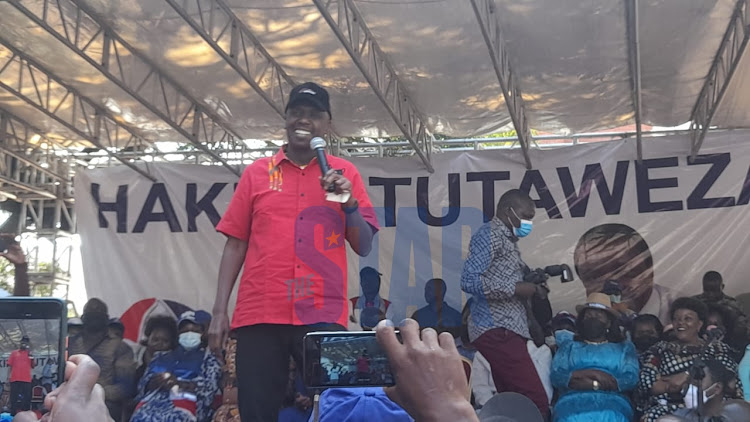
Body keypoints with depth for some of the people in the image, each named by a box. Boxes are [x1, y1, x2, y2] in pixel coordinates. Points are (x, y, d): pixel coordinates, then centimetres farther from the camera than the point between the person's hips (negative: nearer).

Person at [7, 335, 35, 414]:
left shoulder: (29, 353, 12)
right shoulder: (14, 353, 11)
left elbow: (32, 366, 9)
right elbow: (10, 365, 9)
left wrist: (31, 357, -5)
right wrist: (9, 375, -2)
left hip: (27, 379, 0)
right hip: (15, 379, 0)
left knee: (27, 398, -1)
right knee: (14, 397, 2)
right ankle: (13, 414, 6)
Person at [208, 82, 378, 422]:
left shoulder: (344, 173, 9)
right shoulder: (256, 172, 11)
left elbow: (364, 247, 7)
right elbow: (236, 244, 9)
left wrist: (348, 202, -10)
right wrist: (219, 311, 3)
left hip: (322, 314, -1)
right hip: (259, 314, 1)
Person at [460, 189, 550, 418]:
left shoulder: (507, 238, 21)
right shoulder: (489, 234, -8)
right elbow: (469, 281, -20)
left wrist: (532, 284, 8)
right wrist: (517, 288, -18)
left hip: (507, 330, 10)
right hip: (497, 331, -10)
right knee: (536, 402, -16)